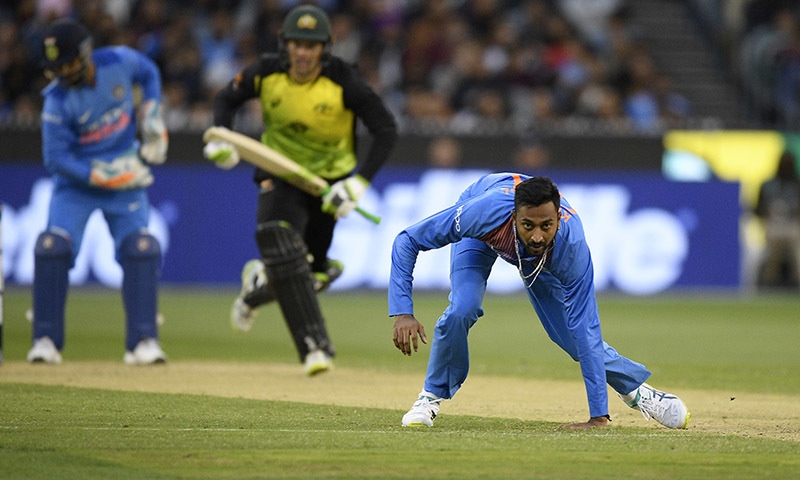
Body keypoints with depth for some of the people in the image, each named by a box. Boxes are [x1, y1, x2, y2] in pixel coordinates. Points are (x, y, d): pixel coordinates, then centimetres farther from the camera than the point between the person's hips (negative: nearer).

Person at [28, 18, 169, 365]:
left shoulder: (120, 62, -14)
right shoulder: (58, 100, -21)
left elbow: (149, 75, 9)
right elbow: (55, 158, -19)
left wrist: (152, 120, 0)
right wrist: (103, 176, -26)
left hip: (127, 176, 2)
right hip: (77, 179, -2)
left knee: (141, 249, -12)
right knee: (52, 247, -18)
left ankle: (142, 342, -5)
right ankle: (46, 341, -6)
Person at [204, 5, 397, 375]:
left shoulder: (343, 81, -20)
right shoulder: (267, 73, -12)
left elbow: (386, 130, -18)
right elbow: (227, 98, 6)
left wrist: (360, 182, -27)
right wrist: (220, 139, -13)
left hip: (329, 179, 0)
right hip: (280, 175, 0)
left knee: (313, 273, 2)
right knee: (277, 237, -28)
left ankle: (259, 283, 38)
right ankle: (315, 346, -28)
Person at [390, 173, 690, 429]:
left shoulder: (571, 245, -41)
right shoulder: (483, 213, -47)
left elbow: (585, 331, -37)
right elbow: (407, 241, -36)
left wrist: (598, 416, -38)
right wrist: (402, 312, -48)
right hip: (480, 237, -1)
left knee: (573, 333, -1)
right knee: (462, 311, -26)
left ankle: (635, 388, 26)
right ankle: (432, 395, -1)